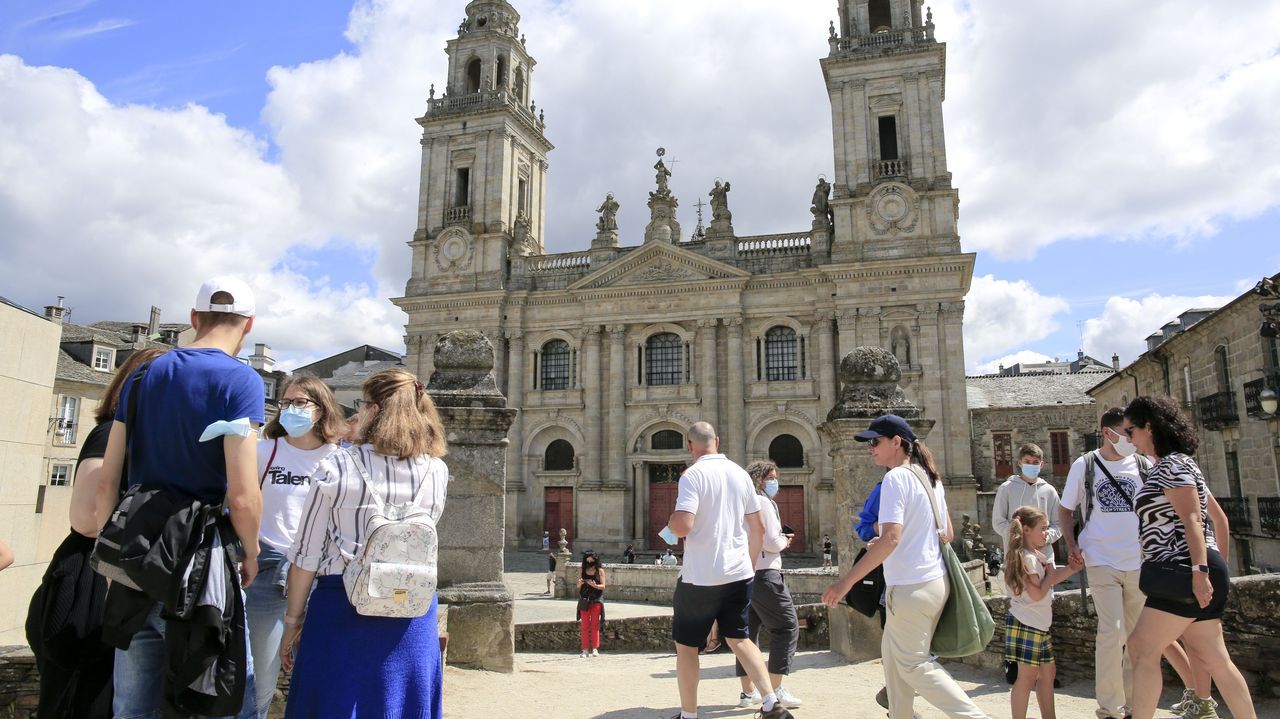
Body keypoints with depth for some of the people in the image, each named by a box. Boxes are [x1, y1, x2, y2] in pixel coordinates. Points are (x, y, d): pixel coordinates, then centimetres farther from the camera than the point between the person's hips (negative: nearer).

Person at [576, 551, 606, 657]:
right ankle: (585, 649, 6)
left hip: (596, 599, -2)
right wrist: (580, 583, -15)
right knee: (584, 625, 2)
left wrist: (595, 585, -24)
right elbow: (578, 586, 8)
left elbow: (603, 586, -4)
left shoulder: (600, 571, 1)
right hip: (584, 600, 2)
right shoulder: (583, 571, 7)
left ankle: (595, 648, -1)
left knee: (595, 625, -4)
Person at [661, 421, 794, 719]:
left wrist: (669, 524, -1)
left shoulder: (693, 474, -13)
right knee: (739, 639, 18)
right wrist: (750, 563, 22)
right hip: (738, 573, 6)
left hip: (700, 577, -5)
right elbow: (758, 529, 10)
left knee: (686, 645, 10)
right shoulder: (740, 474, 6)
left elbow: (682, 526, -23)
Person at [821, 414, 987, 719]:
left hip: (911, 587, -9)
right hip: (936, 581, 9)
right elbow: (947, 533, 16)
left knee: (914, 664, 4)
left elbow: (891, 537, -24)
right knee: (892, 653, 20)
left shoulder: (896, 477, -16)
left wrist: (846, 582, -23)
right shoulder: (930, 477, 11)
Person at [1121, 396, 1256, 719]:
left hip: (1186, 571, -10)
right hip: (1181, 573, 10)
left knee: (1142, 649, -9)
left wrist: (1200, 570, -27)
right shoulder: (1164, 467, 19)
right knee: (1214, 658, 12)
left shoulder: (1173, 464, -10)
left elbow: (1192, 519, -20)